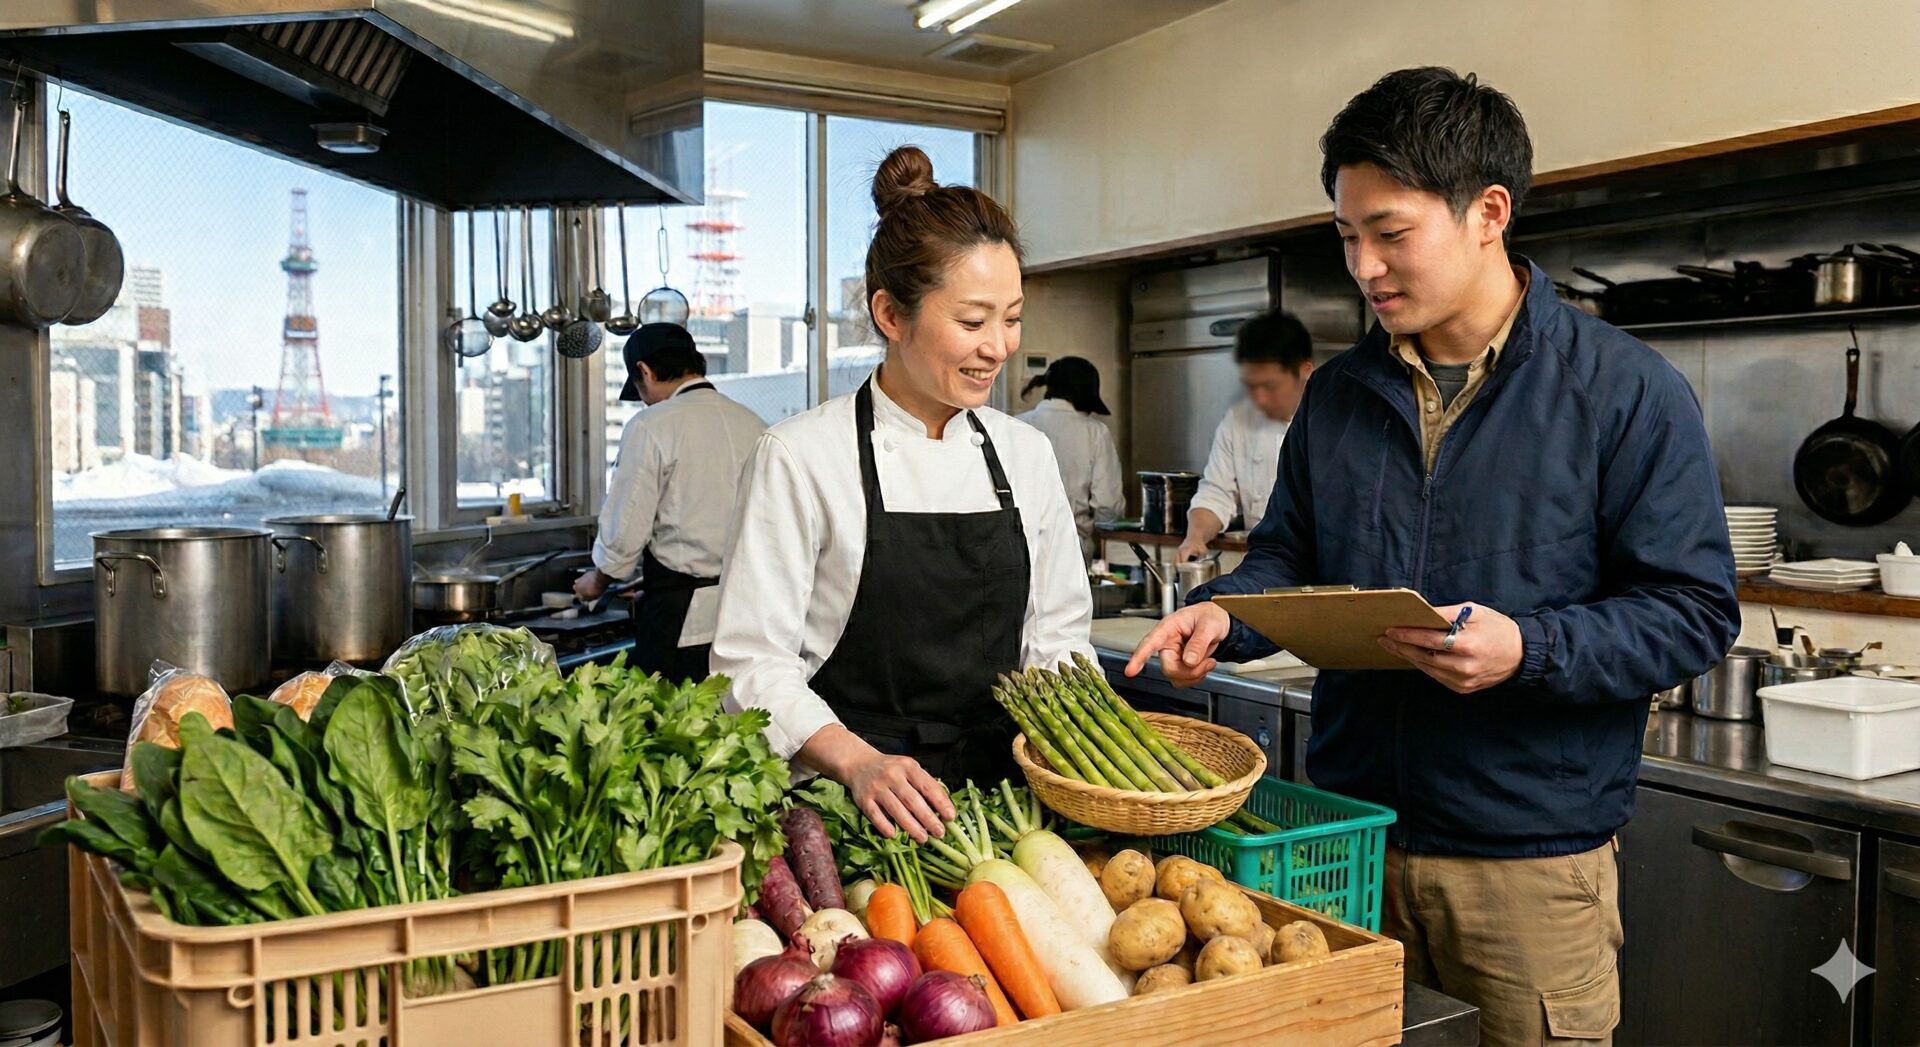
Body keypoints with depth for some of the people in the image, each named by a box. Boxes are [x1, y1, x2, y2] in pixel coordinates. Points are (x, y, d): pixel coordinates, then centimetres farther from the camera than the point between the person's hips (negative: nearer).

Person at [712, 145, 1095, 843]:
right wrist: (857, 761, -21)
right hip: (852, 809, -3)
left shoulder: (1026, 453, 11)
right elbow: (753, 661, -7)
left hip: (998, 790, 4)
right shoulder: (799, 457, -4)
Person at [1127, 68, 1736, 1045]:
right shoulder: (1337, 394, 7)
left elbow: (1694, 610, -9)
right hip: (1346, 835, 4)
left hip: (1533, 856, -4)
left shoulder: (1628, 392, -8)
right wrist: (1223, 612, -8)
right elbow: (1287, 556, 13)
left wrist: (1529, 649, -24)